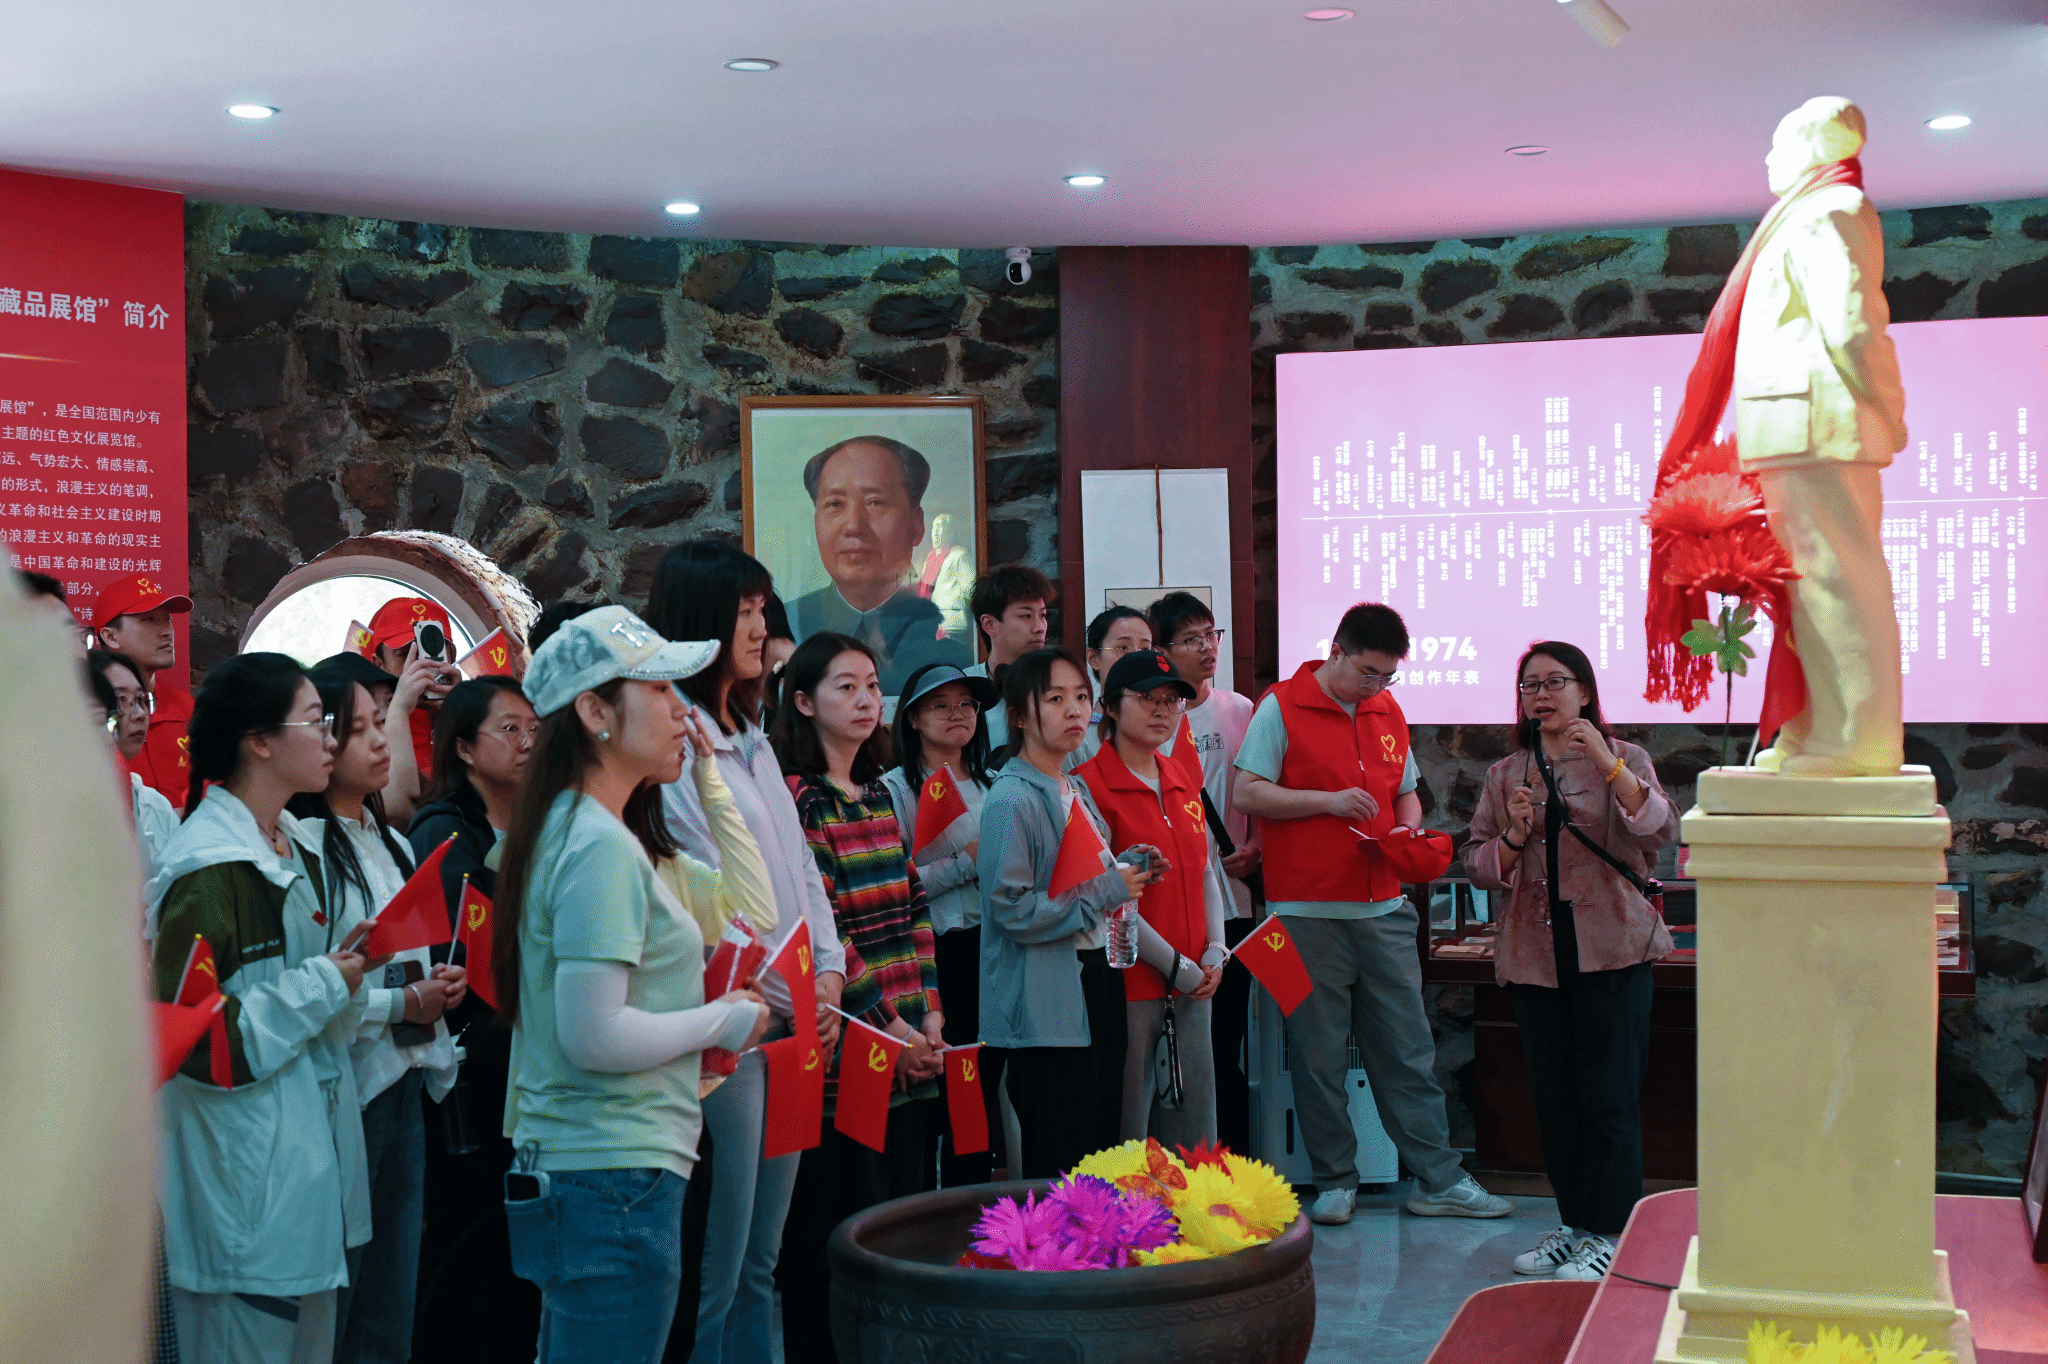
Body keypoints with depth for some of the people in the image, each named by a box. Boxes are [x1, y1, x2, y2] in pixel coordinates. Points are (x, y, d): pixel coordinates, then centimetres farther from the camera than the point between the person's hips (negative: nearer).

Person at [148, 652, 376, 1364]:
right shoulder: (207, 865, -17)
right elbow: (196, 1041, -22)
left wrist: (344, 972, 4)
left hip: (311, 1141, 9)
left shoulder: (295, 848, 12)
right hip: (244, 1169, -9)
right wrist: (324, 984, -15)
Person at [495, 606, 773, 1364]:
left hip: (562, 1164, 10)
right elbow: (594, 1036, -23)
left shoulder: (570, 829, 12)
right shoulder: (602, 846, -17)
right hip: (616, 1176, -10)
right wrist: (723, 1022, -10)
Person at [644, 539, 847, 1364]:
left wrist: (830, 974, 5)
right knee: (712, 1274, -4)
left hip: (789, 1022, 9)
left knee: (759, 1263, 15)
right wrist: (778, 990, -13)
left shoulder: (752, 740, 17)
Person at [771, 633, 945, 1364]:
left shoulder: (879, 795, 14)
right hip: (844, 1048, -7)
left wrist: (930, 1013, 2)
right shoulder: (795, 798, -8)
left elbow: (913, 907, 13)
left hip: (909, 1045, 7)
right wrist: (888, 1026, -14)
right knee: (839, 1230, -1)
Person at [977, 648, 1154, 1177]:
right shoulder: (1012, 800, -13)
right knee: (1059, 1168, -7)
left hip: (1097, 980, 9)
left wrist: (1129, 876, 10)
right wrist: (1106, 891, -14)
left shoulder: (1078, 791, 16)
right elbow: (1011, 909, -20)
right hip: (1046, 1003, -9)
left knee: (1104, 1148, 10)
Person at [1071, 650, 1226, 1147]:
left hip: (1194, 982, 7)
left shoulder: (1182, 781, 13)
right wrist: (1175, 966, -11)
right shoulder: (1089, 785, -10)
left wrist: (1215, 950, 3)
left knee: (1197, 1126, 12)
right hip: (1130, 982, -7)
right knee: (1127, 1129, -1)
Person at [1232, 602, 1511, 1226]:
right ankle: (1335, 1182, 13)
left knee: (1409, 1050, 7)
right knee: (1318, 1055, 2)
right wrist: (1329, 802, -15)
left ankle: (1438, 1180, 13)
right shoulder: (1282, 707, -4)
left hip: (1384, 908, 5)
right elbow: (1247, 795, -9)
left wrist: (1409, 832, 1)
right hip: (1307, 911, -5)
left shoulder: (1388, 712, 13)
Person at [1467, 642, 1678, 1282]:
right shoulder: (1504, 775, 13)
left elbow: (1660, 830, -15)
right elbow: (1479, 865, 10)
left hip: (1610, 948, -4)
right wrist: (1515, 834, -10)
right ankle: (1575, 1222, 22)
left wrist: (1606, 763, -24)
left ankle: (1611, 1233, 5)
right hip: (1533, 955, 4)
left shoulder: (1623, 761, 3)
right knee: (1552, 1097, 10)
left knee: (1609, 1097, -4)